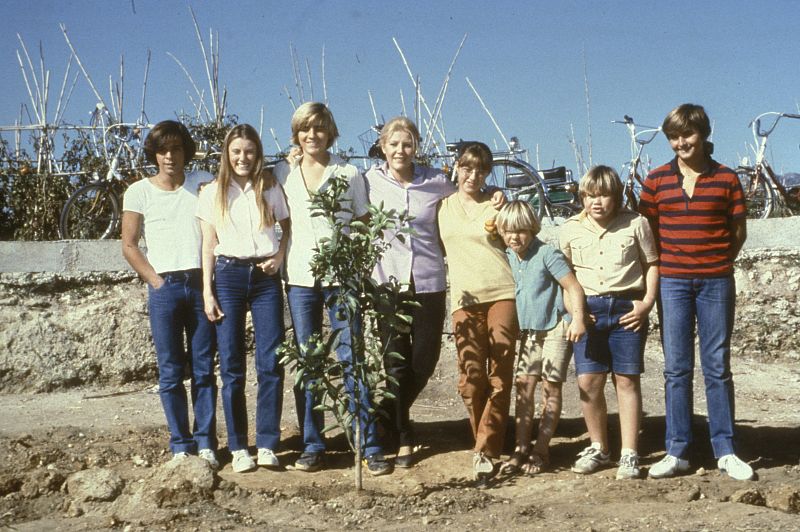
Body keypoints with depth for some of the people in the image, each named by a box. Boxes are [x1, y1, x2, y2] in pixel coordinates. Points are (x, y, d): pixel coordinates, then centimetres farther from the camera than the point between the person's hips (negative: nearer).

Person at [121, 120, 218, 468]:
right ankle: (180, 444, 11)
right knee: (171, 371, 2)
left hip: (202, 283, 1)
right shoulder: (139, 192, 6)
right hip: (165, 287, -1)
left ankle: (206, 442, 9)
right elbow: (129, 246, 4)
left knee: (204, 369, 3)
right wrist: (156, 281, -3)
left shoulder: (202, 182, 10)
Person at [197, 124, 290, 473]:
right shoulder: (213, 193, 7)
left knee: (270, 363, -6)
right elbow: (208, 245, 6)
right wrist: (207, 293, 0)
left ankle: (267, 445, 1)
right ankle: (238, 447, 8)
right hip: (228, 276, 0)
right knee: (231, 367, 1)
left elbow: (288, 227, 17)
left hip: (266, 276, 0)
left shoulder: (270, 190, 9)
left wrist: (280, 256, -3)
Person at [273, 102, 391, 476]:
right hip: (300, 277, 2)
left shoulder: (348, 174, 5)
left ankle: (370, 446, 0)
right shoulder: (283, 174, 10)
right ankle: (312, 446, 13)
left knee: (351, 359, -5)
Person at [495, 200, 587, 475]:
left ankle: (541, 450, 4)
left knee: (550, 386, -1)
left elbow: (573, 287, -17)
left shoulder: (547, 253, -15)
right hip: (528, 330, 6)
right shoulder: (506, 257, 4)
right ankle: (521, 448, 6)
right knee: (524, 385, 1)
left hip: (556, 328, -6)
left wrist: (578, 318, -27)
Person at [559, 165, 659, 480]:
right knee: (588, 381, -1)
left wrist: (647, 302, -5)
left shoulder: (635, 224, 0)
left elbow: (652, 263, 5)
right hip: (587, 309, 2)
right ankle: (598, 448, 17)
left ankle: (629, 455, 7)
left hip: (626, 309, -2)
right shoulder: (570, 230, 5)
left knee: (627, 381, 1)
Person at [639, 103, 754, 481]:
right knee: (676, 368, 4)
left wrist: (717, 262, 0)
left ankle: (725, 451, 12)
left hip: (716, 281, -1)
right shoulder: (657, 180, 4)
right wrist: (666, 262, 2)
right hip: (672, 280, 1)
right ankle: (677, 452, 10)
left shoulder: (725, 178, 2)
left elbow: (738, 230, 6)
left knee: (717, 367, 4)